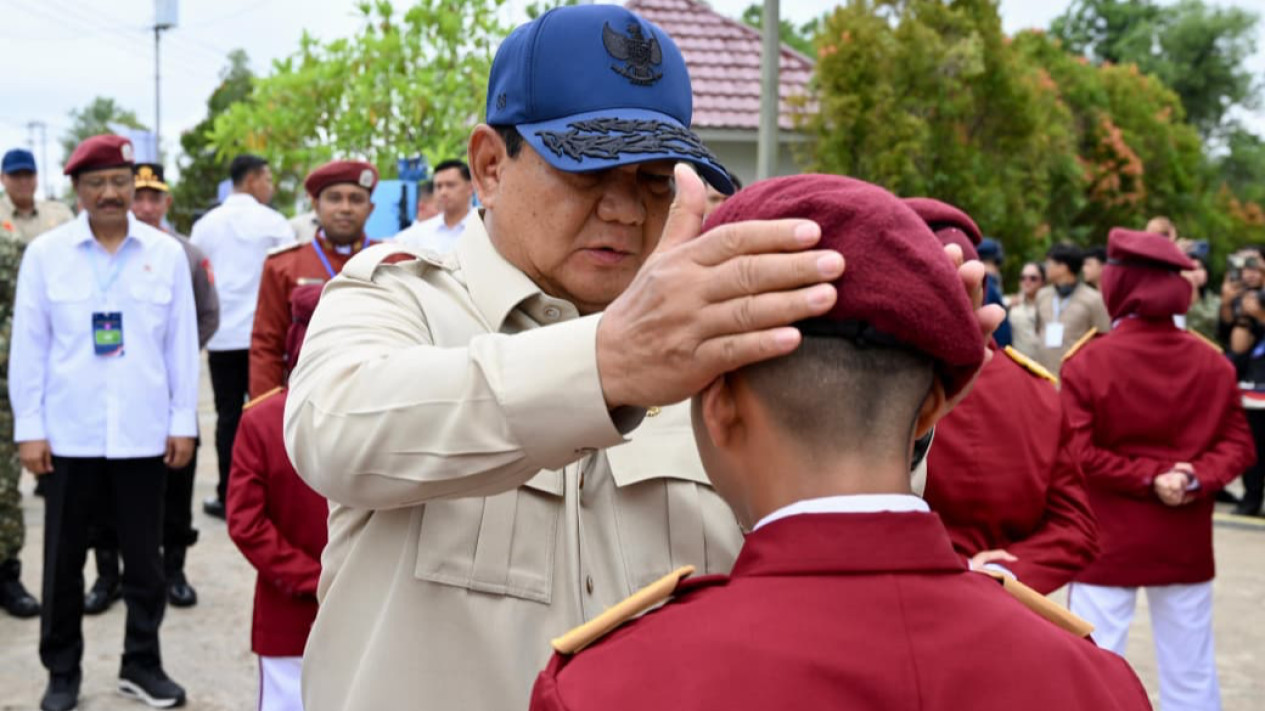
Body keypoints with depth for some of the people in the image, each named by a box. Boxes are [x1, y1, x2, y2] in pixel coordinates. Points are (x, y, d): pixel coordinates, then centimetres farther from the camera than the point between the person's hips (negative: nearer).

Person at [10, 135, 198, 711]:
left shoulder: (167, 253, 2)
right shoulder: (45, 253, 0)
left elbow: (182, 344, 4)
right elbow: (28, 346, 1)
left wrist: (183, 422, 1)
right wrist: (28, 428, -2)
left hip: (143, 433, 1)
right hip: (69, 434, 0)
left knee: (144, 559, 9)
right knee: (63, 560, 9)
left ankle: (142, 663, 23)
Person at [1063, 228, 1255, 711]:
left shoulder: (1087, 362, -10)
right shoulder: (1212, 362, 2)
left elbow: (1078, 454, -15)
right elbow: (1238, 443, 0)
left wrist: (1147, 478, -10)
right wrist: (1196, 480, -11)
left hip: (1108, 540, -3)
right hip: (1186, 543, 4)